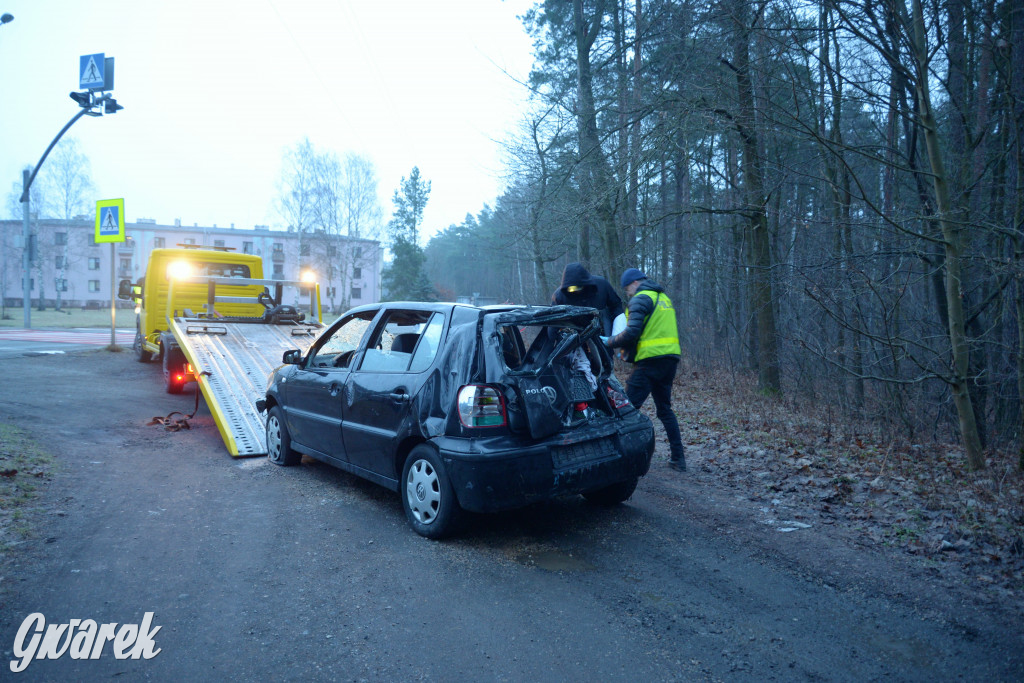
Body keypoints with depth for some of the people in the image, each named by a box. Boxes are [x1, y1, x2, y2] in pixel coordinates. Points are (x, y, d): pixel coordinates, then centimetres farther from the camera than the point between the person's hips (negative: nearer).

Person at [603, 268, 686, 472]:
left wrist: (609, 342, -3)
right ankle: (678, 458, 16)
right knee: (664, 408, 16)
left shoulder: (640, 299, -7)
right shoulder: (664, 298, 21)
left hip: (651, 359, -9)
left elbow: (632, 332, -17)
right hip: (671, 357, 9)